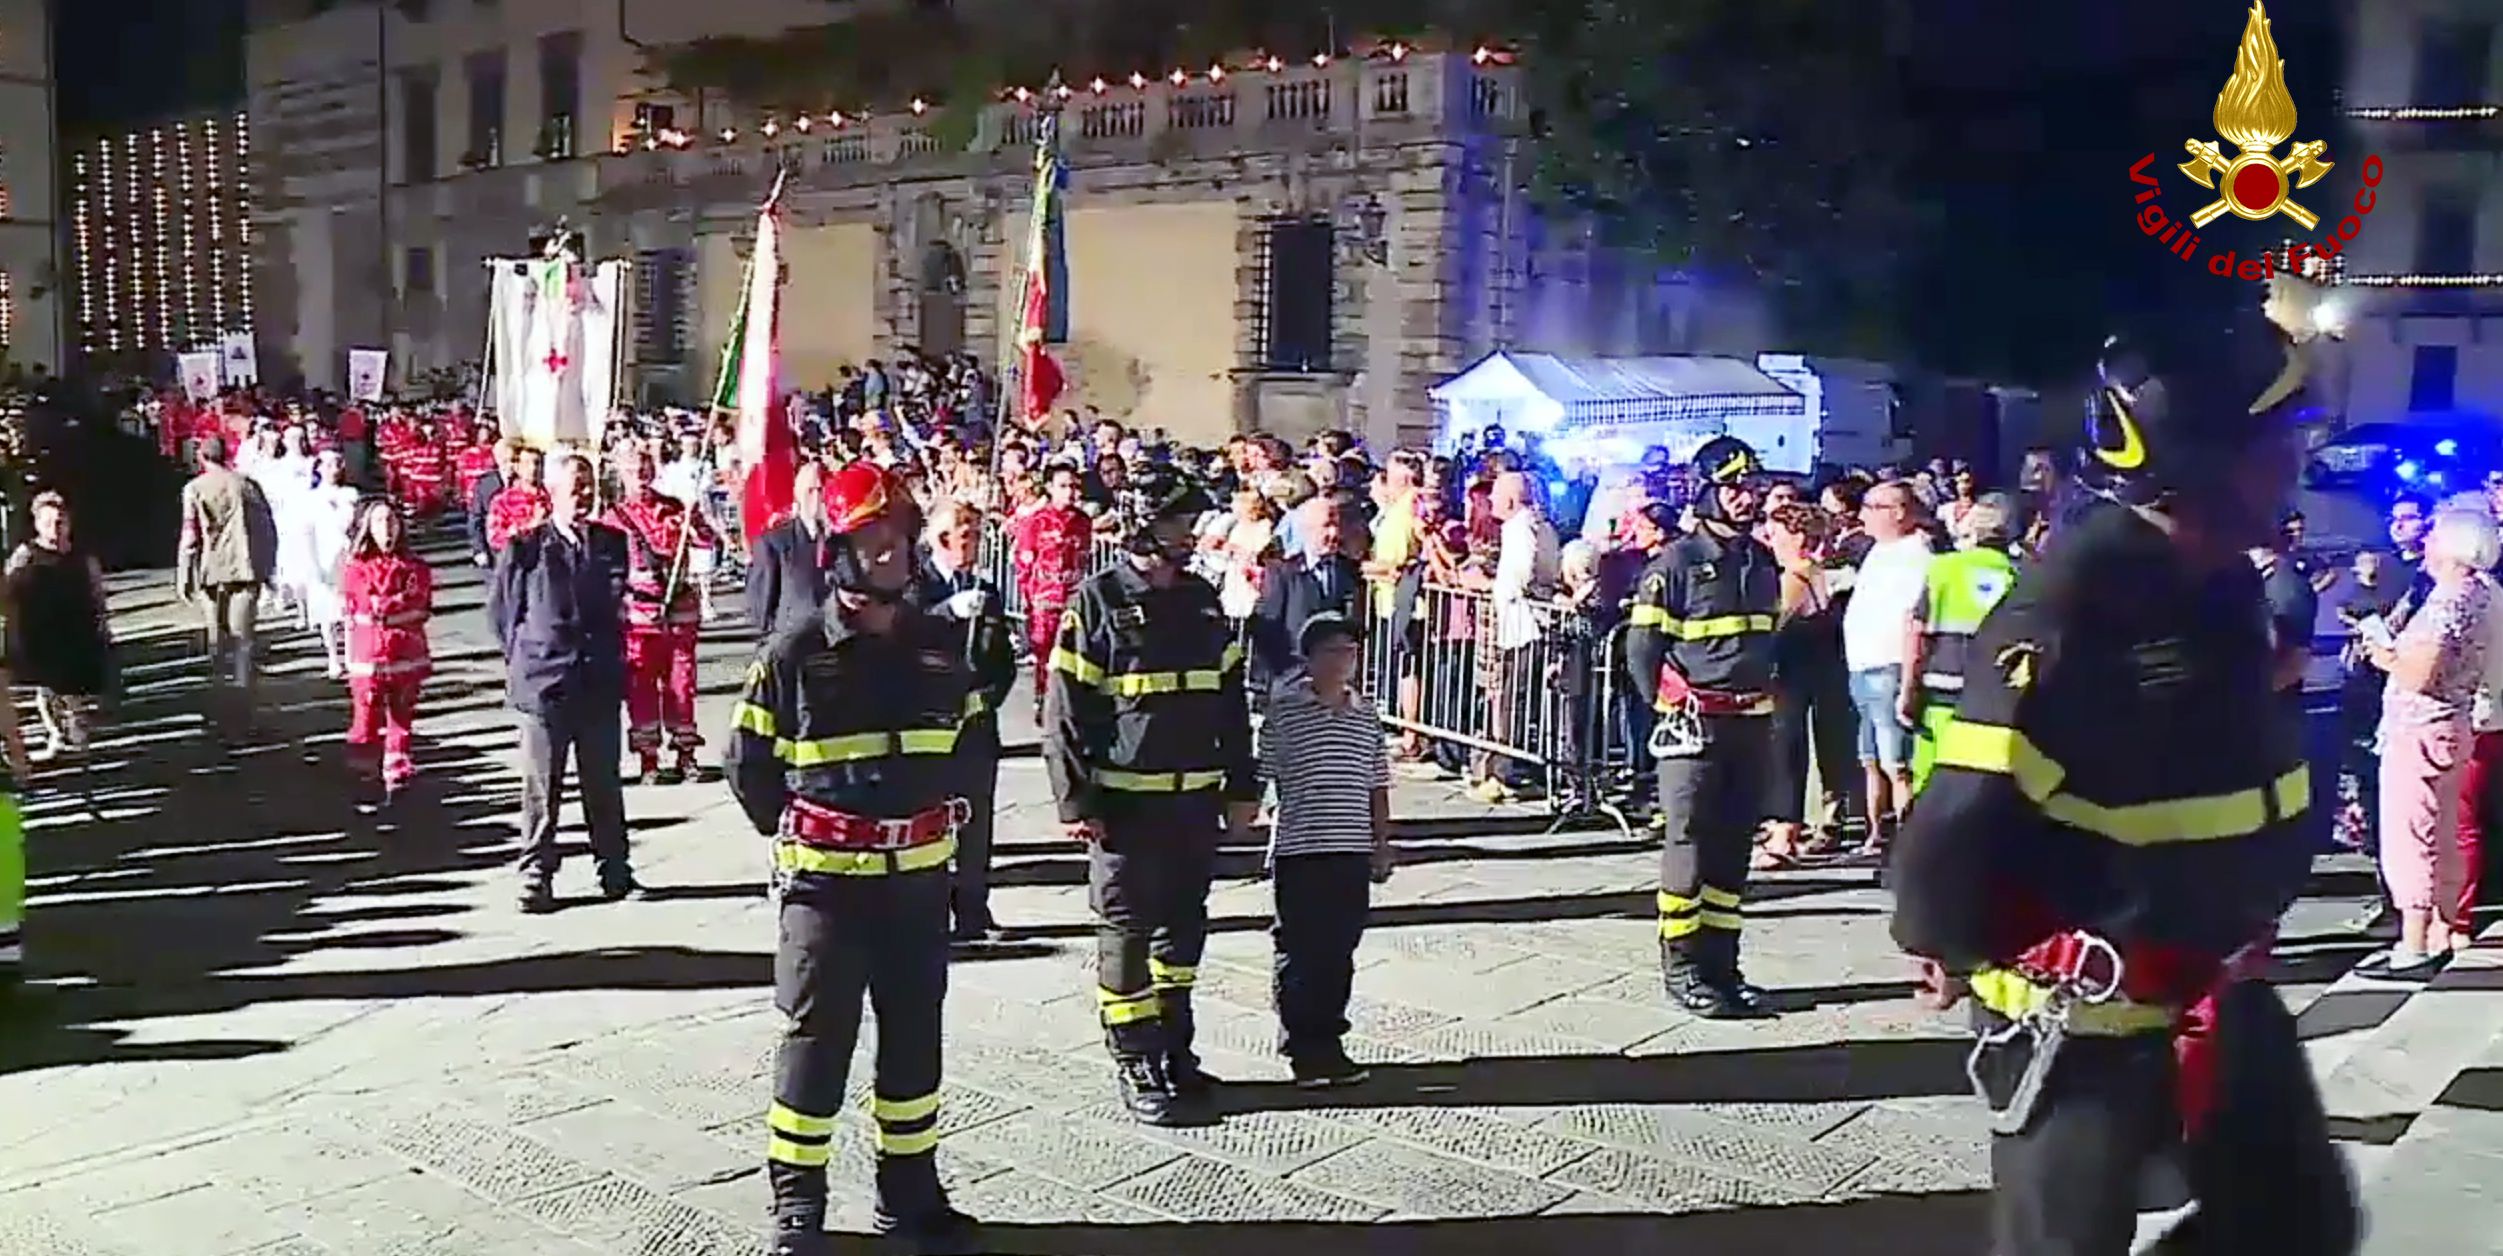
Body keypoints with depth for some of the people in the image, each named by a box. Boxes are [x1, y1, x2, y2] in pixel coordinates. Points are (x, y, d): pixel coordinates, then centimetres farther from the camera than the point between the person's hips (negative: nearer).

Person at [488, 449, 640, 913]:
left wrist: (611, 657, 8)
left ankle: (614, 871, 19)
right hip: (544, 683, -2)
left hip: (600, 683, 3)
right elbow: (501, 609, 6)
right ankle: (536, 876, 14)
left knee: (604, 785, 10)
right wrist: (525, 656, 5)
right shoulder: (524, 548, -4)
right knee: (541, 789, 5)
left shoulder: (612, 543, 4)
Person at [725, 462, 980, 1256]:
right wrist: (798, 837, 5)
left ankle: (910, 1192, 29)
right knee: (815, 1042, 3)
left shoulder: (939, 647, 3)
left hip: (920, 878, 4)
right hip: (827, 882, -4)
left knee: (915, 1038, 14)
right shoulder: (796, 654, -9)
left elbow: (970, 743, 18)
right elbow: (750, 764, 0)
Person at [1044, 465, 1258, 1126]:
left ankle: (1174, 1051, 26)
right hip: (1124, 800, -6)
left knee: (1184, 926, 13)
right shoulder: (1098, 600, -7)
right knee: (1127, 930, 2)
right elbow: (1064, 708, -8)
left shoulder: (1202, 600, 11)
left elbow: (1231, 697, 17)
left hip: (1195, 798, 6)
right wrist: (1075, 800, -13)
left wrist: (1241, 784, 15)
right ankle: (1136, 1065, 13)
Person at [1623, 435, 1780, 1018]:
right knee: (1689, 843, -3)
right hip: (1694, 724, -6)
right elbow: (1642, 648, -8)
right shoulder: (1678, 561, -9)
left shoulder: (1763, 562, 12)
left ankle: (1720, 963, 18)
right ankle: (1681, 965, 5)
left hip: (1752, 722, 7)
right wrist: (1674, 707, -8)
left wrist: (1763, 691, 13)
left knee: (1734, 846, 10)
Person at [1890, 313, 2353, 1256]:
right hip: (2081, 1016, -8)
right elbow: (1964, 817, -29)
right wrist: (1950, 948, -13)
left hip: (2216, 992, 9)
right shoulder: (2074, 602, -28)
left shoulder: (2219, 580, 1)